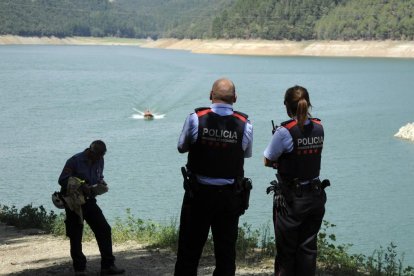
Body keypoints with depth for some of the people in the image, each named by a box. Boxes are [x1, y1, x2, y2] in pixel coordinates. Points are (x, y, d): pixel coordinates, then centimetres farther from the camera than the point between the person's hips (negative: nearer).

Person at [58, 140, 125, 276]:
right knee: (75, 236, 0)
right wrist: (81, 185, -28)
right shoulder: (75, 161, -16)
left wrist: (101, 183, -4)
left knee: (104, 230, -4)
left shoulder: (99, 161, 4)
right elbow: (62, 180, -17)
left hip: (89, 201, 6)